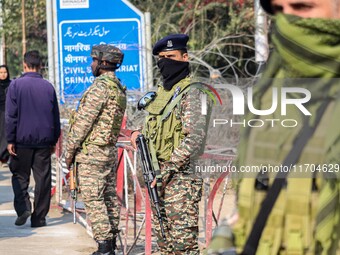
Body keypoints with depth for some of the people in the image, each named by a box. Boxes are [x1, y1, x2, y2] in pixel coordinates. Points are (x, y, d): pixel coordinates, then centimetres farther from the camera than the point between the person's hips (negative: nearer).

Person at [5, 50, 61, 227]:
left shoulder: (16, 85, -4)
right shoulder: (48, 87, 6)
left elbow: (11, 115, -6)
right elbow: (56, 117, 10)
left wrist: (10, 140, -3)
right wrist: (54, 141, 18)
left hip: (22, 139, -2)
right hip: (44, 140, 2)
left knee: (20, 175, 9)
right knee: (43, 179, 5)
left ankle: (23, 208, -10)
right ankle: (39, 217, 7)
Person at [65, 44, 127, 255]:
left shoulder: (101, 86, -16)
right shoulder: (119, 88, 14)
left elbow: (85, 119, -17)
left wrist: (71, 149, -10)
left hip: (91, 151, -9)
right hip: (110, 150, 10)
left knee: (93, 200, -7)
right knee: (110, 197, 10)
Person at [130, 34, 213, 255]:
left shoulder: (191, 93, -11)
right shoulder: (161, 92, 16)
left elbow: (195, 137, -21)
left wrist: (168, 170, -22)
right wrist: (139, 133, 8)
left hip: (181, 178, -9)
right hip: (159, 178, 9)